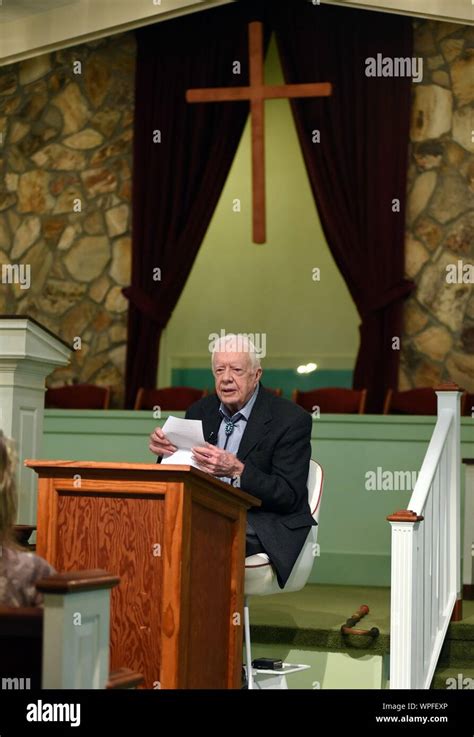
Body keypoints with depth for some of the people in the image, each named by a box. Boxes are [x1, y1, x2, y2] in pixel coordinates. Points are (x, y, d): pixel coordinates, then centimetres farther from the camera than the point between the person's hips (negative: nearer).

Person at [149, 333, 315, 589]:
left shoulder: (292, 419, -7)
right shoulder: (200, 412, 10)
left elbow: (289, 496, -13)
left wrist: (237, 470, -28)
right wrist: (168, 451, -10)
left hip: (263, 525, -5)